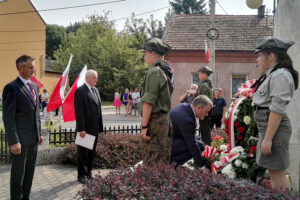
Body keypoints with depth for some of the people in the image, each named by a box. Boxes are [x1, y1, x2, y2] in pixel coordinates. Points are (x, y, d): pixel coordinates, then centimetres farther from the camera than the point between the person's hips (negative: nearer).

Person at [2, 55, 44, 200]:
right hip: (21, 139, -7)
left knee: (30, 171, 16)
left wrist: (39, 133, 14)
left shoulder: (34, 86, 11)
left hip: (33, 138, 7)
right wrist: (14, 141, -19)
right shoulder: (11, 88, -13)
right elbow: (8, 117, -15)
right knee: (18, 173, 5)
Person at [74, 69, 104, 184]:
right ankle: (82, 175, 14)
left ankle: (88, 173, 25)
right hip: (85, 128, -7)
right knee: (83, 152, 4)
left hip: (94, 128, 7)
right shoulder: (80, 91, -11)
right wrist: (81, 129, -19)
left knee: (91, 152, 14)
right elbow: (79, 111, -16)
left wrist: (100, 126, 10)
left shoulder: (96, 90, 13)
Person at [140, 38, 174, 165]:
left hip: (154, 120, -9)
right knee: (164, 160, 14)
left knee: (151, 162, -6)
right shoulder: (167, 72, 15)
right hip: (165, 118, 9)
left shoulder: (154, 72, -13)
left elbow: (148, 102, -17)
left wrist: (144, 126, -17)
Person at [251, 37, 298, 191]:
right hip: (266, 127, 10)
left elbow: (277, 110, -21)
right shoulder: (272, 75, 16)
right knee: (273, 171, 14)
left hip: (274, 129, -10)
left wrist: (268, 138, -23)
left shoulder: (280, 75, -14)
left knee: (276, 172, -5)